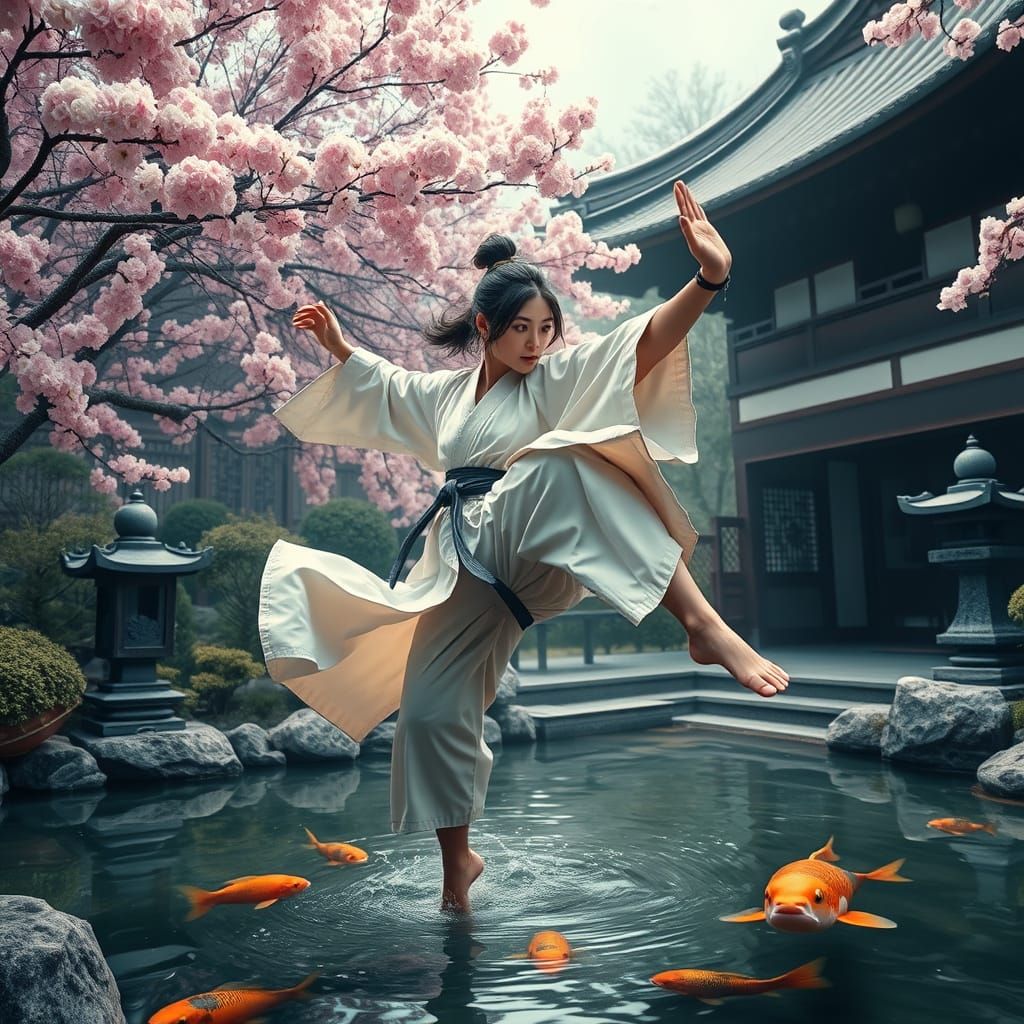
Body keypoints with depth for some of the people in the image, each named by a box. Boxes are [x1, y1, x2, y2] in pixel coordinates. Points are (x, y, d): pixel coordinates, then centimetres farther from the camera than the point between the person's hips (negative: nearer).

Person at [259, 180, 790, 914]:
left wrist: (708, 279, -31)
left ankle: (702, 622, -44)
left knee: (560, 466, -37)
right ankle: (457, 862, 27)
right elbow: (381, 380, 39)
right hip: (470, 565, 5)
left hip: (533, 550, -5)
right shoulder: (444, 394, 17)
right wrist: (337, 344, 35)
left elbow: (646, 342, -16)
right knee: (430, 709, 2)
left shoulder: (561, 378, 1)